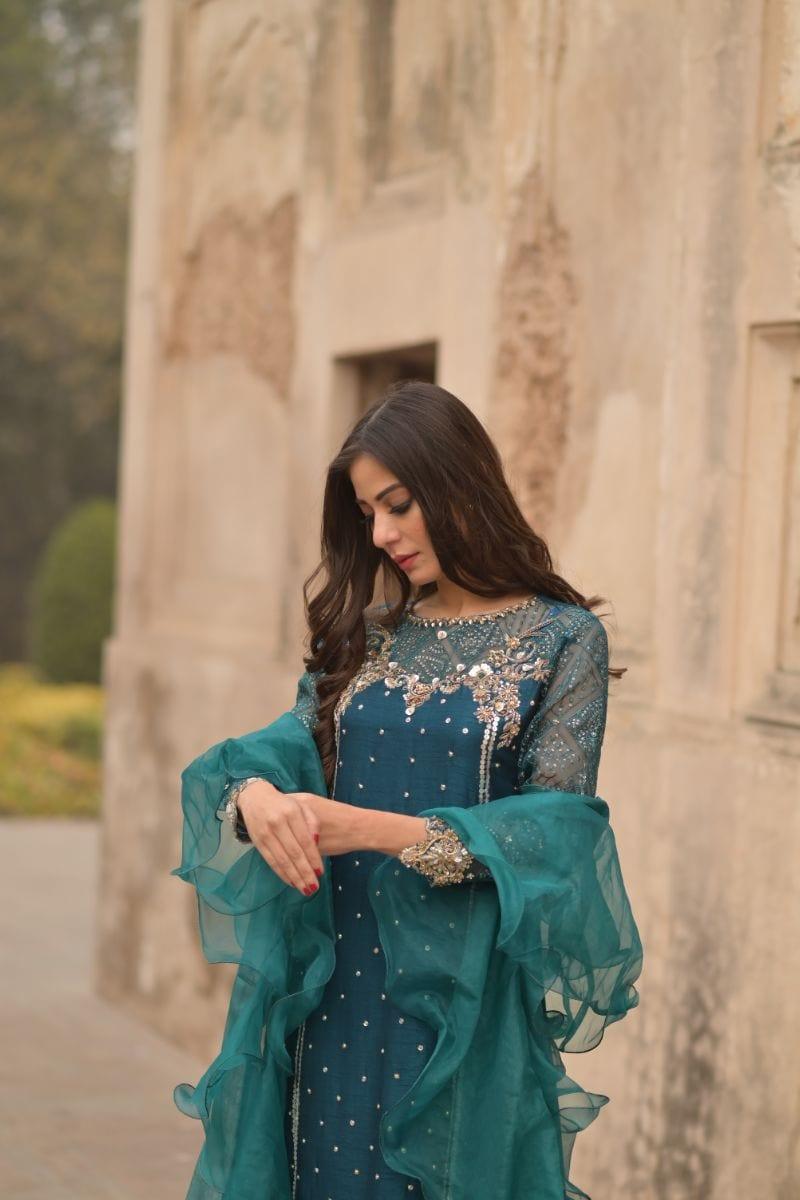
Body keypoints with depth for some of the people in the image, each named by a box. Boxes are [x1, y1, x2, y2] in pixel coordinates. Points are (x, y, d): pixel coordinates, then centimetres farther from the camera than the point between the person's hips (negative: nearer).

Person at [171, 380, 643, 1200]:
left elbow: (557, 822, -11)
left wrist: (380, 830, -22)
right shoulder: (368, 632, 10)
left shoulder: (564, 638, -5)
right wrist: (257, 794, -22)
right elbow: (291, 742, 3)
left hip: (464, 990, -4)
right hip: (336, 978, 4)